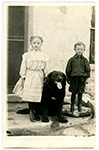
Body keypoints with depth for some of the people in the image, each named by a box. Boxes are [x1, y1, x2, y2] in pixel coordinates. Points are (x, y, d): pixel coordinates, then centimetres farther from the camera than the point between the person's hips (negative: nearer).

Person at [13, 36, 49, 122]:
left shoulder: (43, 56, 7)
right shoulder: (27, 55, 1)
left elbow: (44, 68, 13)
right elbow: (23, 66, 2)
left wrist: (44, 78, 12)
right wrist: (23, 77, -3)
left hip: (39, 78, 2)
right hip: (29, 77, -2)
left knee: (37, 96, 1)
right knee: (30, 95, -2)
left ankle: (36, 113, 15)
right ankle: (32, 112, 12)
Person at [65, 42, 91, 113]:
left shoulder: (85, 60, 3)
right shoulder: (72, 60, -1)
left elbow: (88, 69, 7)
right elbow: (68, 70, 4)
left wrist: (87, 78, 1)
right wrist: (68, 79, 3)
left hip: (82, 79, 1)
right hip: (74, 78, -1)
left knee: (80, 93, 9)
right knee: (73, 93, 5)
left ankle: (79, 105, 24)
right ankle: (72, 105, 19)